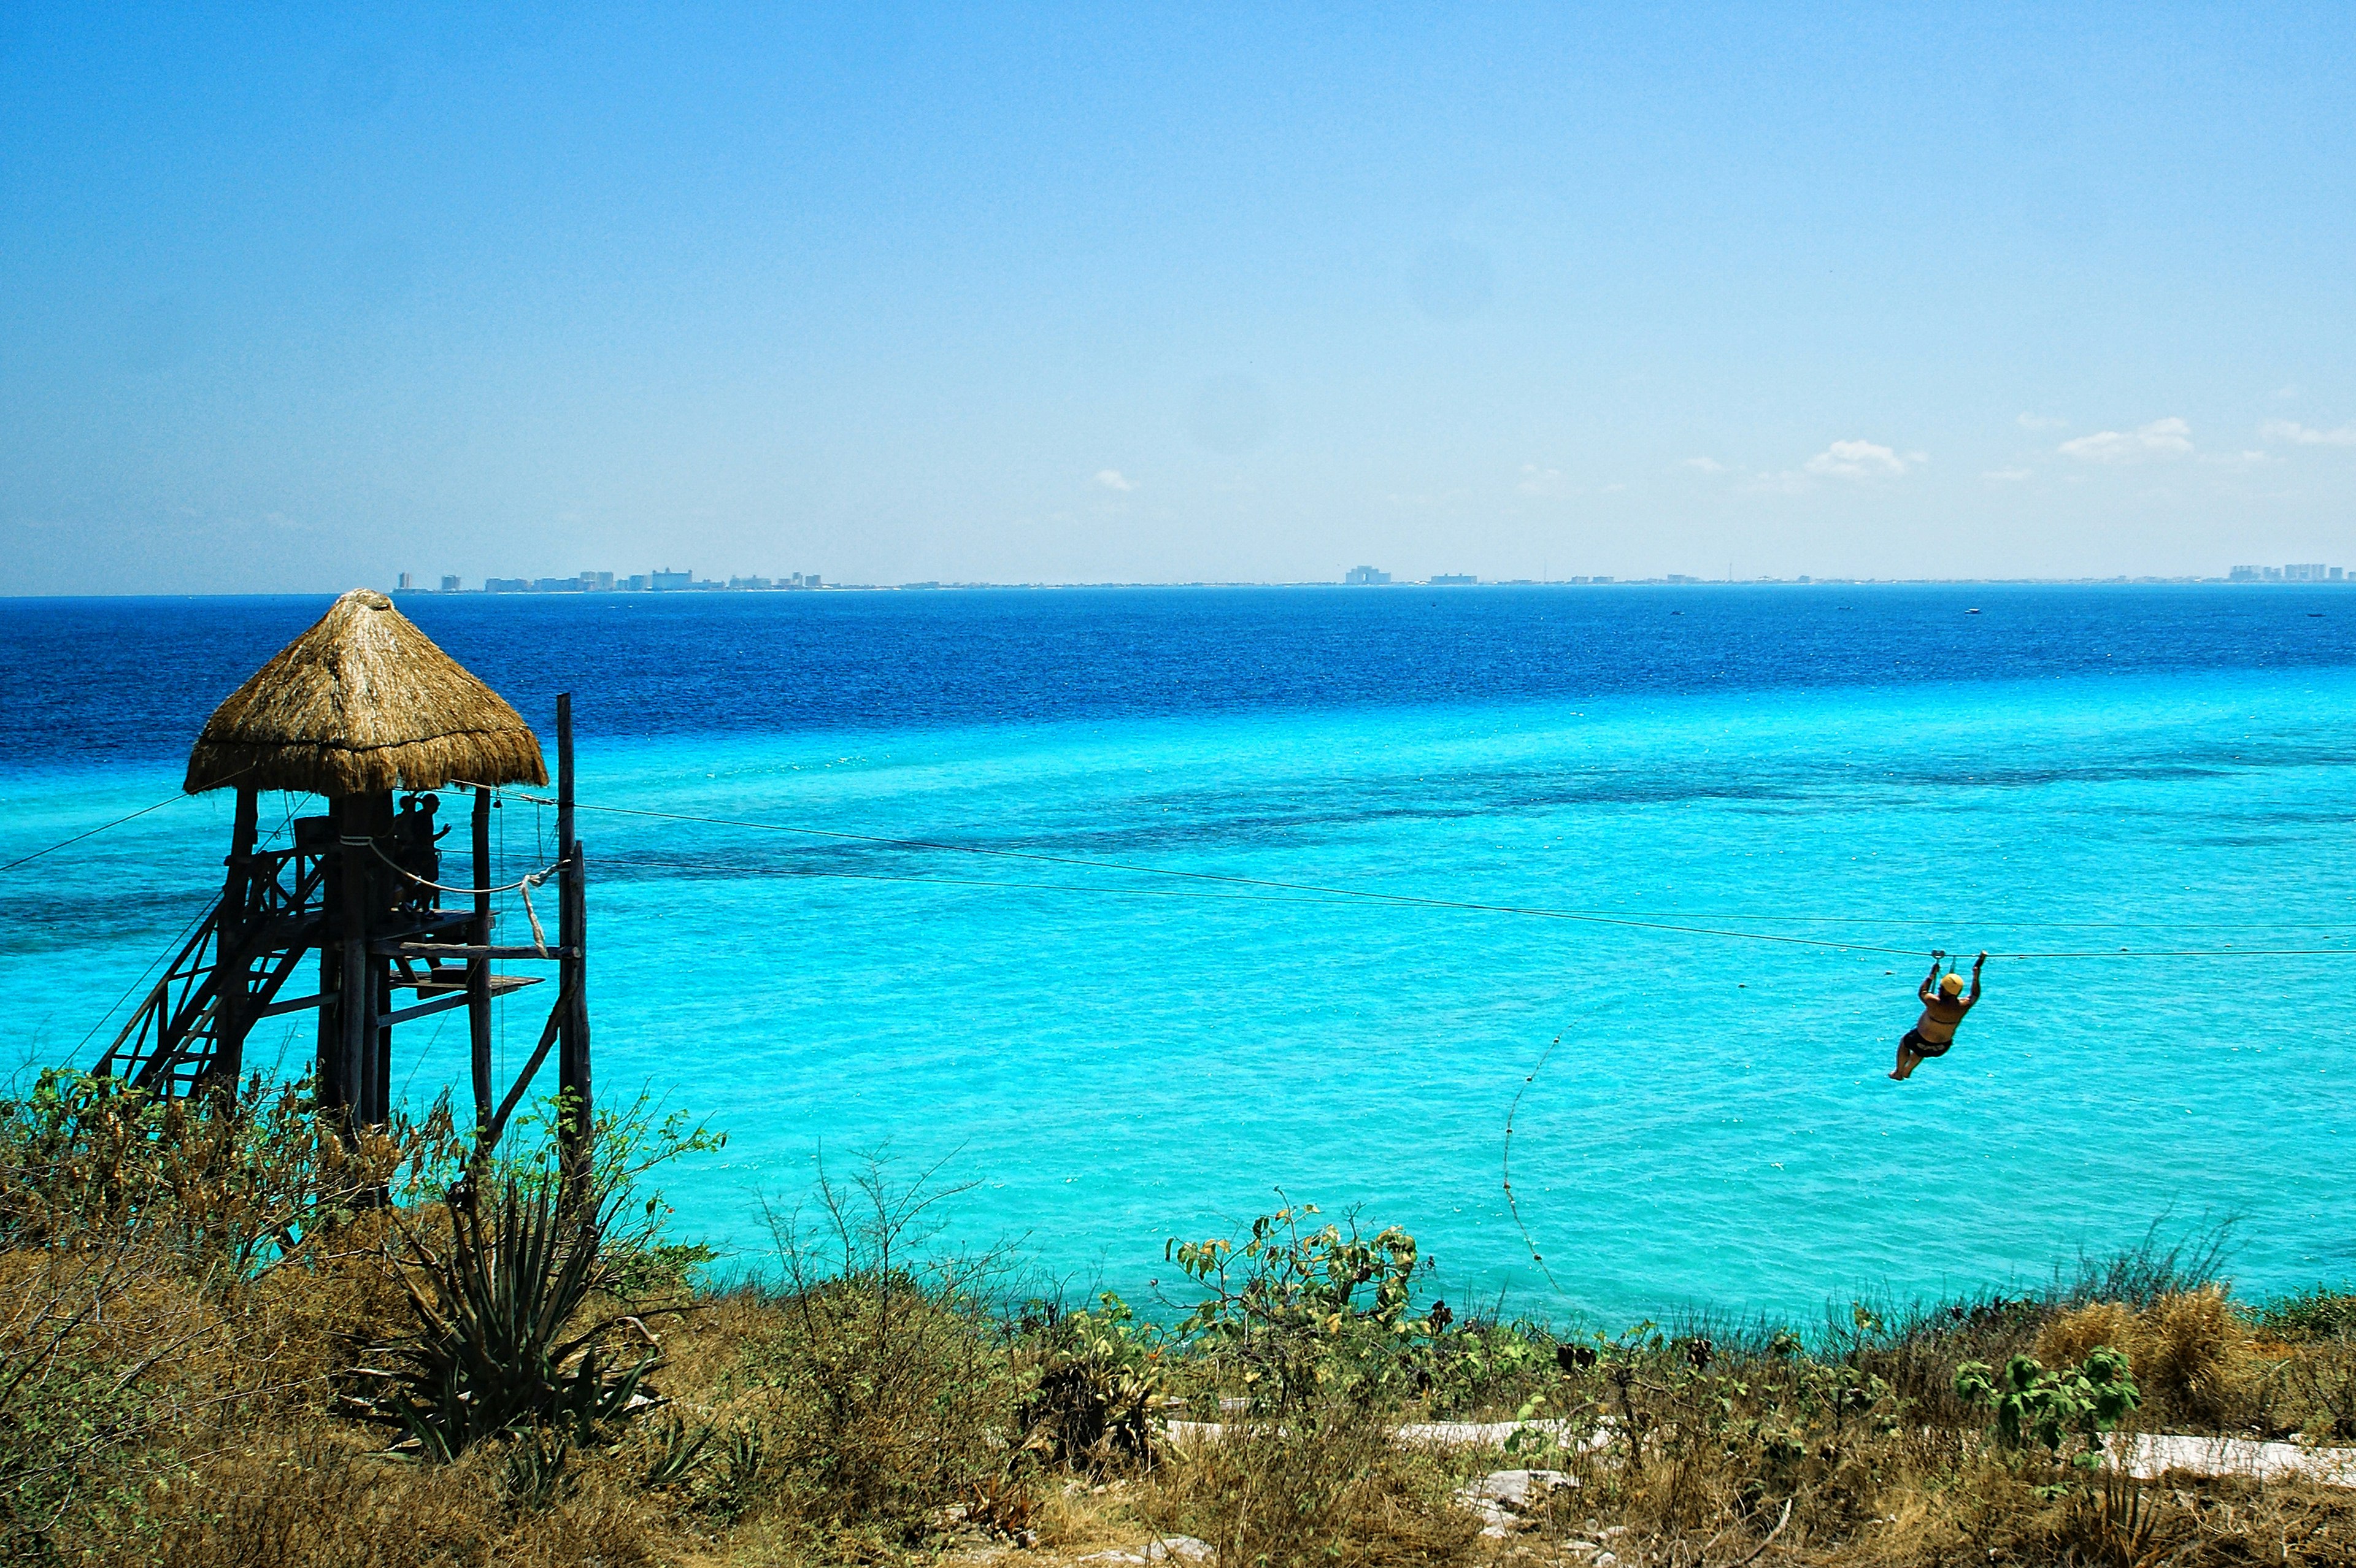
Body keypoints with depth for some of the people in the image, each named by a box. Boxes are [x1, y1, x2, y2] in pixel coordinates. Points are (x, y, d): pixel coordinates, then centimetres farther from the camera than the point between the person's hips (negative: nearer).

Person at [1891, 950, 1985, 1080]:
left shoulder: (1934, 1002, -34)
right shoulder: (1963, 1006, -22)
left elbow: (1922, 992, -11)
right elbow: (1975, 995, 1)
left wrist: (1932, 975, -2)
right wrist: (1976, 974, 4)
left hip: (1923, 1043, -5)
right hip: (1942, 1047, 5)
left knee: (1904, 1043, 30)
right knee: (1921, 1051, 38)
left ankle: (1899, 1073, 43)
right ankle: (1908, 1071, 58)